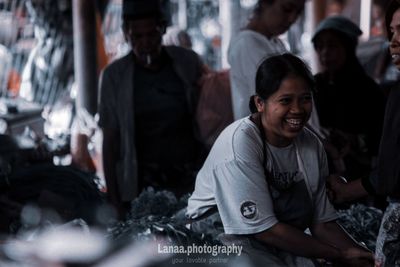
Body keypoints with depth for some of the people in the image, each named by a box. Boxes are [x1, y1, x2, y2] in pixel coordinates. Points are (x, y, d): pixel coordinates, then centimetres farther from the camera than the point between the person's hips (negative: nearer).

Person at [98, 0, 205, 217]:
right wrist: (114, 200, -2)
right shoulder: (114, 76, 0)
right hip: (145, 188, -1)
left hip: (192, 182, 1)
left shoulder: (188, 62, 3)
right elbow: (110, 142, 3)